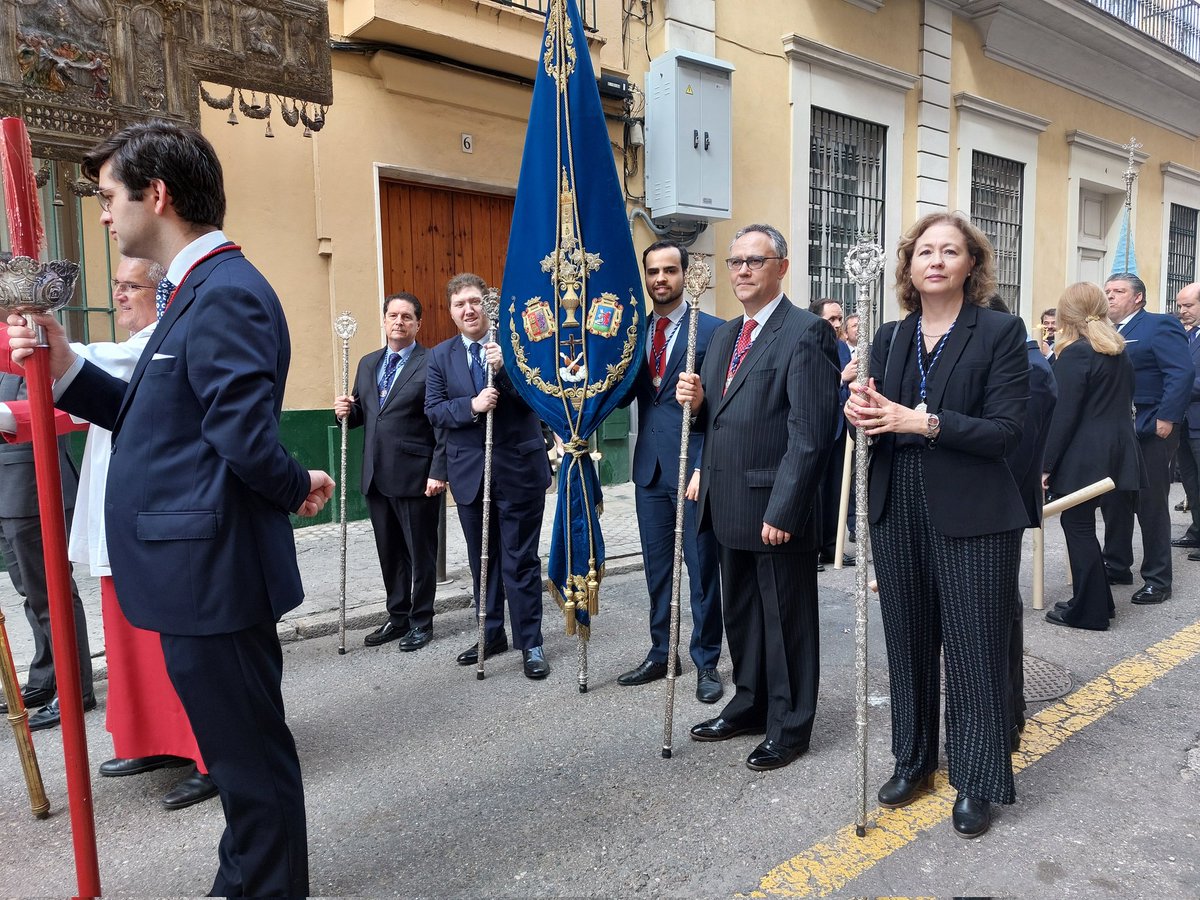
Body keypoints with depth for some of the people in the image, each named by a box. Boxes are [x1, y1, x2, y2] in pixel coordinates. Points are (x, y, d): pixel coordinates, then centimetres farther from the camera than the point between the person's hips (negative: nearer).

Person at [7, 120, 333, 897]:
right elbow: (153, 417, 14)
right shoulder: (199, 289, 14)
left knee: (248, 751, 6)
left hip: (212, 568, -11)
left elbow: (247, 435, -26)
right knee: (240, 743, 23)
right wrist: (66, 369, 3)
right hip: (203, 565, 11)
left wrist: (294, 488, -8)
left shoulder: (225, 294, -19)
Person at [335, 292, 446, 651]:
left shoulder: (432, 365, -7)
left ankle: (421, 622, 21)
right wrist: (347, 411, -1)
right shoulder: (368, 364, 14)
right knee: (389, 552, 15)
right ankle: (398, 617, 29)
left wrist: (438, 471, -16)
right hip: (377, 475, 6)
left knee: (420, 553, 7)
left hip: (417, 476, -6)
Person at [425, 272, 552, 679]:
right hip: (470, 473, 4)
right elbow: (434, 410, 0)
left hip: (518, 468, -3)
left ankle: (530, 642, 13)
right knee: (482, 558, 15)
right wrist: (471, 405, -18)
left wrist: (503, 367, -24)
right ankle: (491, 634, 29)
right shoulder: (440, 356, 7)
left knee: (521, 560, 2)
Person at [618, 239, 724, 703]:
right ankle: (661, 653, 30)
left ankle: (707, 661, 20)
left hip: (694, 466, -5)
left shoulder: (711, 329, -5)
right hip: (650, 467, 5)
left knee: (702, 568, 5)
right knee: (657, 568, 15)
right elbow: (623, 395, 8)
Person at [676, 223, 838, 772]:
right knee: (740, 614, 20)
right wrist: (696, 401, -1)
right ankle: (749, 706, 38)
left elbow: (810, 433, -18)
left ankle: (789, 727, 24)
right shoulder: (725, 335, 14)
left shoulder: (806, 333, -12)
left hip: (776, 507, -8)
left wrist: (782, 510, -20)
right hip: (729, 505, 8)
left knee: (785, 619, 7)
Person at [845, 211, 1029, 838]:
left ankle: (977, 781, 23)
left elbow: (1006, 431, -13)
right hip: (898, 512, 4)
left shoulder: (1001, 332, -4)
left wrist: (923, 422, -22)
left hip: (972, 516, -4)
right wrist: (863, 414, -11)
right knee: (908, 641, 14)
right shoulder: (890, 338, 10)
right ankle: (913, 758, 32)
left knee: (974, 648, 5)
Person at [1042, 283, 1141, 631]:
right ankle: (1096, 601, 23)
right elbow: (1123, 402, 18)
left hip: (1083, 455, -8)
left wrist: (1048, 464, -13)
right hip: (1117, 450, 8)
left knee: (1078, 526, 0)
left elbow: (1065, 415, -16)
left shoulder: (1076, 353, -13)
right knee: (1081, 523, 15)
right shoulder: (1120, 351, 13)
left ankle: (1089, 612, 6)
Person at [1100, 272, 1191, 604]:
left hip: (1149, 431, -7)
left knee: (1152, 506, 1)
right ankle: (1117, 567, 26)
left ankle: (1157, 580, 11)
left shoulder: (1159, 326, -7)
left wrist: (1166, 418, -21)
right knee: (1113, 502, 12)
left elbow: (1183, 372, -16)